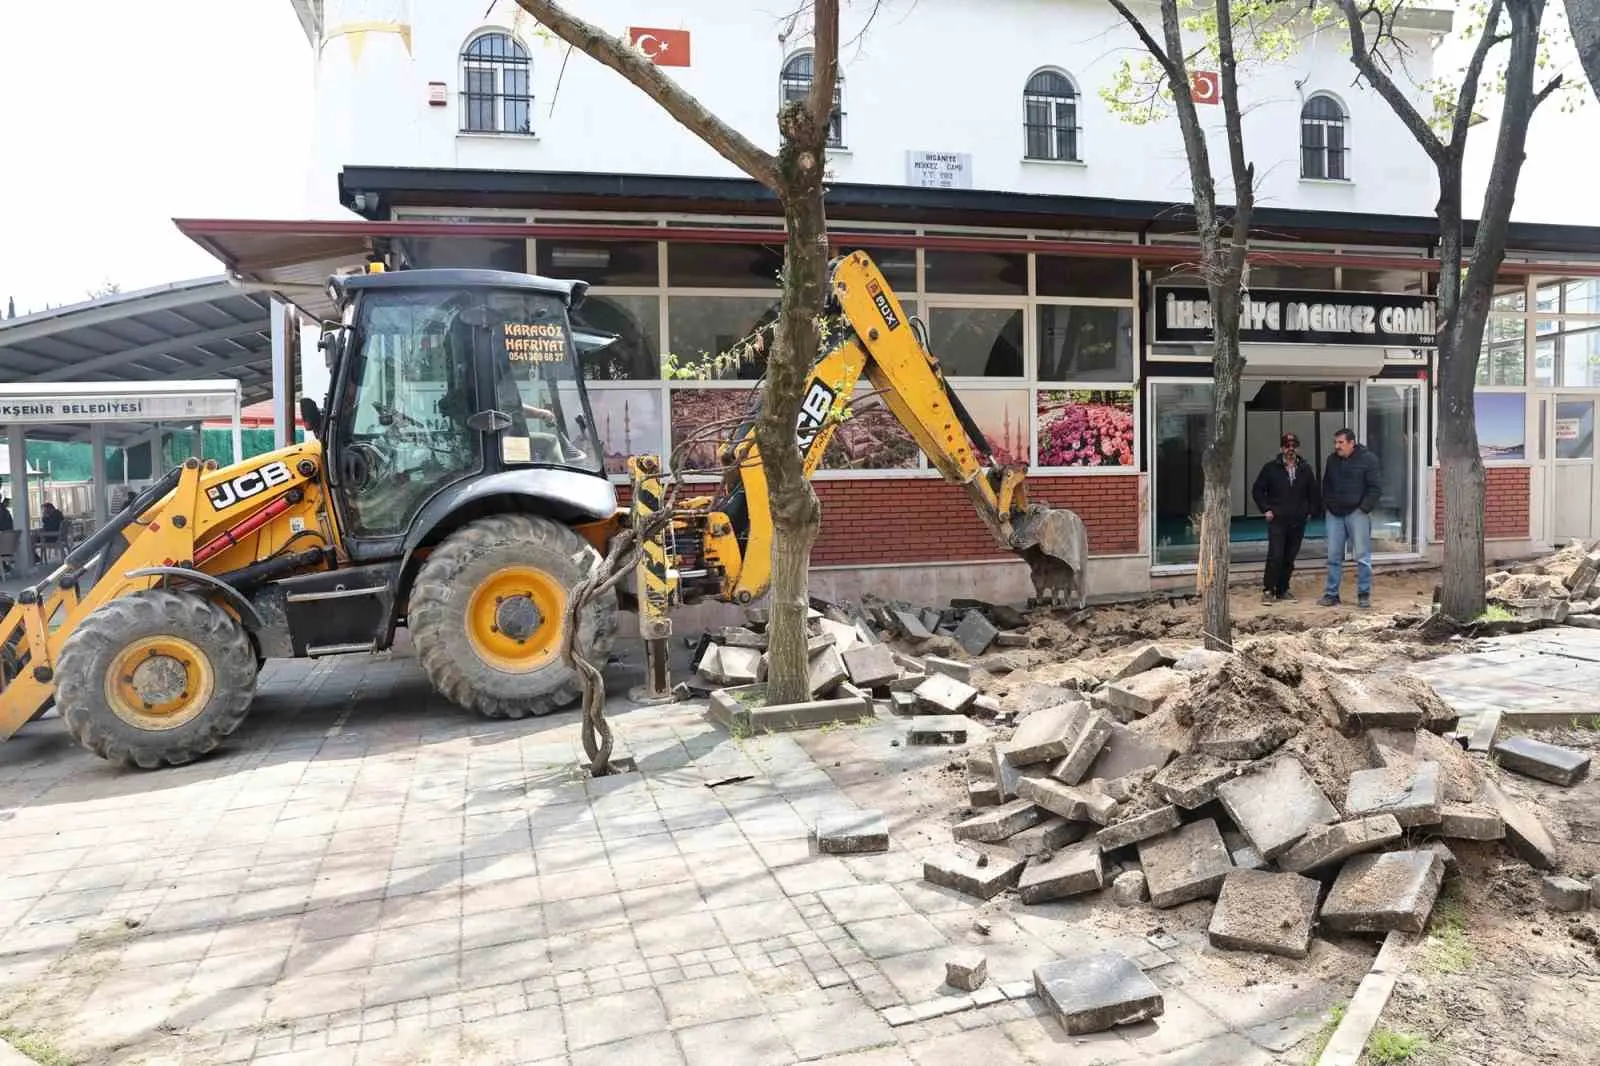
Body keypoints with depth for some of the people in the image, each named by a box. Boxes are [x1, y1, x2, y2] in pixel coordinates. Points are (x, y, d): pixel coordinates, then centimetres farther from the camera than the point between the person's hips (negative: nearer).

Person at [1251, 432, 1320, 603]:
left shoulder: (1306, 469, 9)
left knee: (1289, 558, 7)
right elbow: (1257, 490, 4)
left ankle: (1282, 590, 17)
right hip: (1277, 521, -3)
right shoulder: (1271, 468, 0)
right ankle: (1268, 590, -5)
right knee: (1275, 556, -12)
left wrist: (1311, 511, 9)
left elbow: (1314, 493, 18)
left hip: (1298, 522, 3)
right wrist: (1265, 509, -3)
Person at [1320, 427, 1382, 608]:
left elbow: (1375, 486, -7)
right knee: (1333, 556, 6)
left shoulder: (1368, 459, -4)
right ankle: (1331, 594, 11)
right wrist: (1327, 504, 10)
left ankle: (1364, 594, 7)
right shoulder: (1332, 460, 11)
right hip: (1335, 514, 5)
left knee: (1362, 556, -1)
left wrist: (1365, 508, -13)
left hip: (1357, 513, -5)